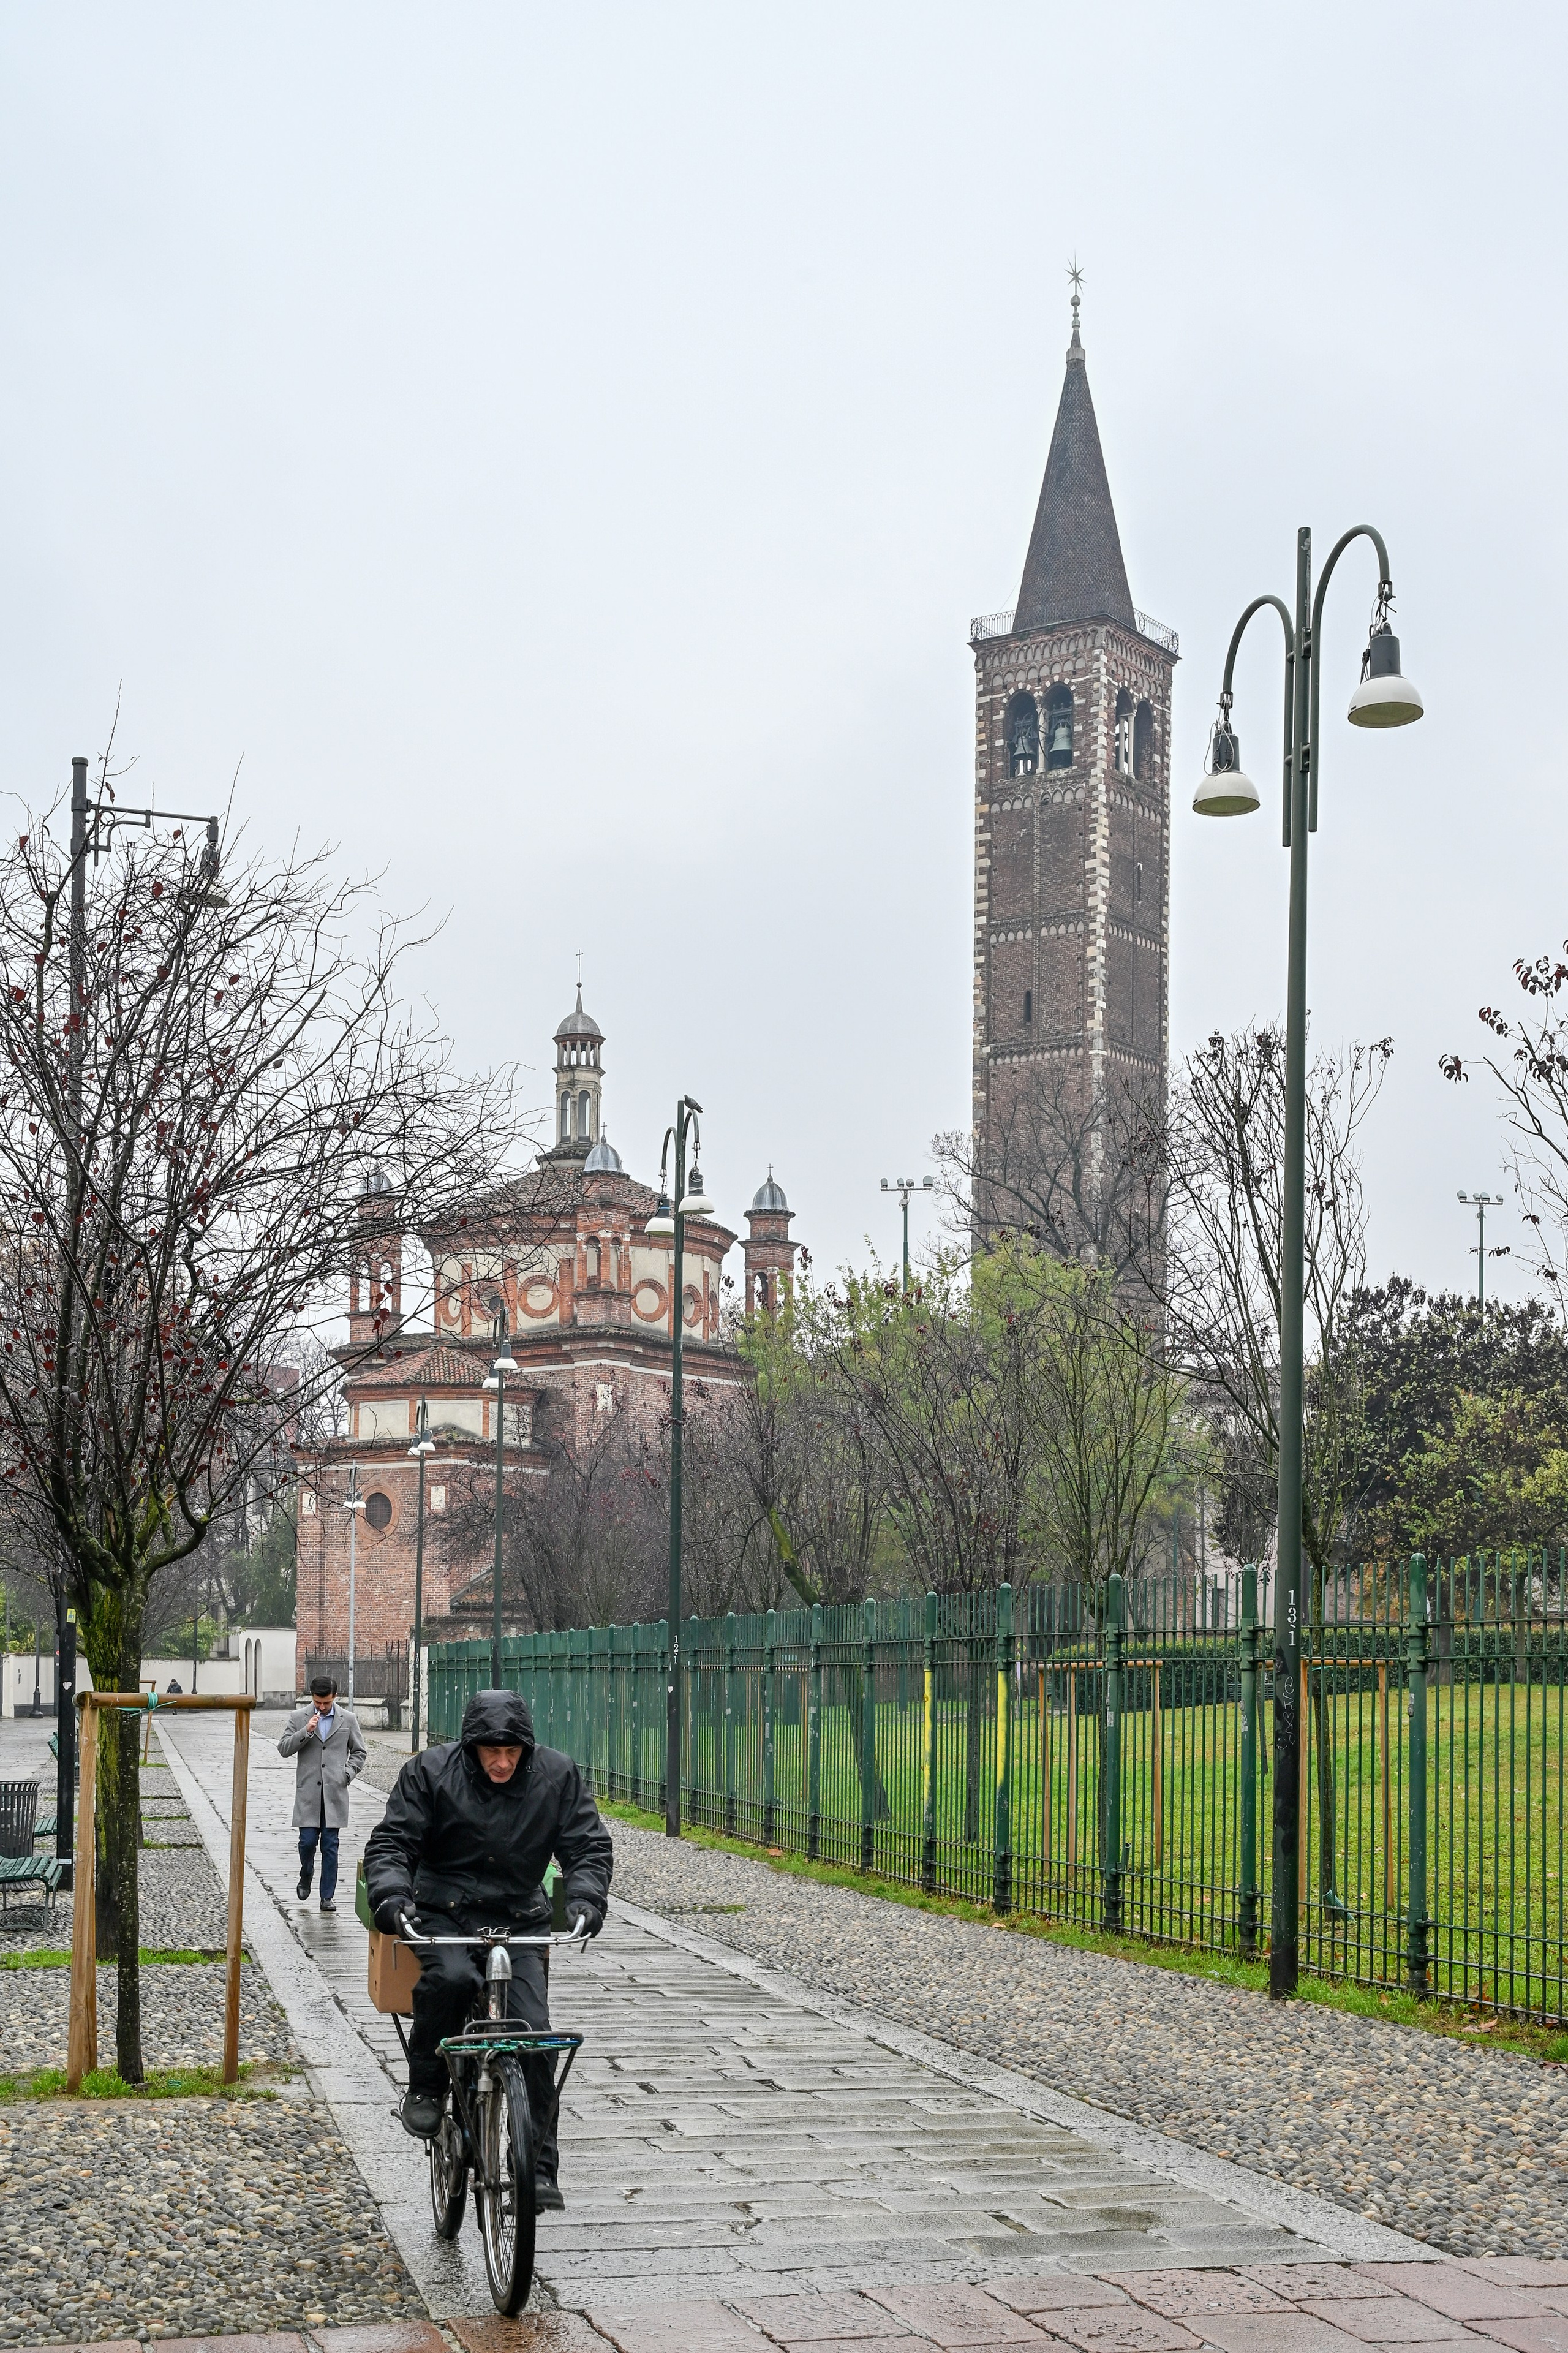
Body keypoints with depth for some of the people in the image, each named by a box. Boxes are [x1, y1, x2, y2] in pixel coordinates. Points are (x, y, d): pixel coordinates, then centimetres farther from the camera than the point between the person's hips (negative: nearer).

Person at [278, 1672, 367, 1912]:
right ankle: (306, 1876, 26)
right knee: (308, 1841, -5)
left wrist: (347, 1774, -2)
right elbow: (284, 1749, -1)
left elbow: (360, 1752, 14)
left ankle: (328, 1897, 7)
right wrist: (306, 1732, -14)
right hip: (308, 1792, 0)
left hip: (335, 1793, 0)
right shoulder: (299, 1718, 4)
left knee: (330, 1846, 1)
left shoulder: (348, 1719, 6)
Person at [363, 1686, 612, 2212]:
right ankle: (425, 2086, -9)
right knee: (451, 1978, -35)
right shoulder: (431, 1772, -6)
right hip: (443, 1915, -1)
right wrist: (391, 1896, -26)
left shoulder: (557, 1775, -2)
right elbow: (390, 1843, -6)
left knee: (534, 2033, -14)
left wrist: (585, 1900, -20)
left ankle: (538, 2168, -4)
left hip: (519, 1921, 2)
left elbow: (589, 1845, -1)